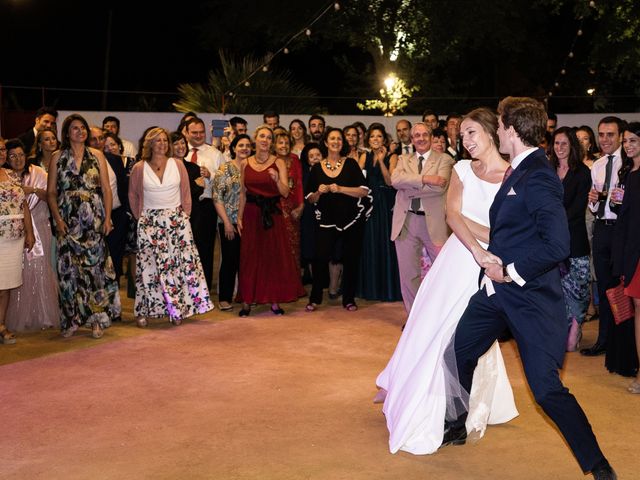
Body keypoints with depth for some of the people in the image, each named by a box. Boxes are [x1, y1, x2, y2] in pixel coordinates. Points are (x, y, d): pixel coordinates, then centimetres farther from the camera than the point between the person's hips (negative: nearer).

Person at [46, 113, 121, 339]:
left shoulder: (97, 155, 6)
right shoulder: (58, 157, 6)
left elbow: (106, 189, 4)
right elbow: (51, 192, 4)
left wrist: (107, 218, -4)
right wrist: (58, 219, -7)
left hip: (93, 219, 0)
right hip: (68, 221, 0)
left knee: (96, 265, -3)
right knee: (69, 268, 0)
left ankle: (97, 319, 4)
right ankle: (71, 320, 9)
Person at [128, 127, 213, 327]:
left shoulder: (177, 165, 4)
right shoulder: (139, 168, 1)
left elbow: (186, 193, 8)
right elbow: (133, 196, 11)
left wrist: (184, 217, 4)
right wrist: (140, 217, 6)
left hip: (176, 220, 1)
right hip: (149, 223, -1)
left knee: (179, 262, -3)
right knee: (149, 265, -2)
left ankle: (177, 310, 5)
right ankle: (143, 311, 5)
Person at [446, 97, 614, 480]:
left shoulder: (538, 178, -20)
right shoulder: (517, 171, 9)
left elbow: (557, 244, -27)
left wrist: (512, 272, -18)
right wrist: (489, 257, 10)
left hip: (530, 295, -9)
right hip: (498, 288, 9)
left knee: (546, 387, -8)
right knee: (459, 354, 18)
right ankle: (465, 422, 41)